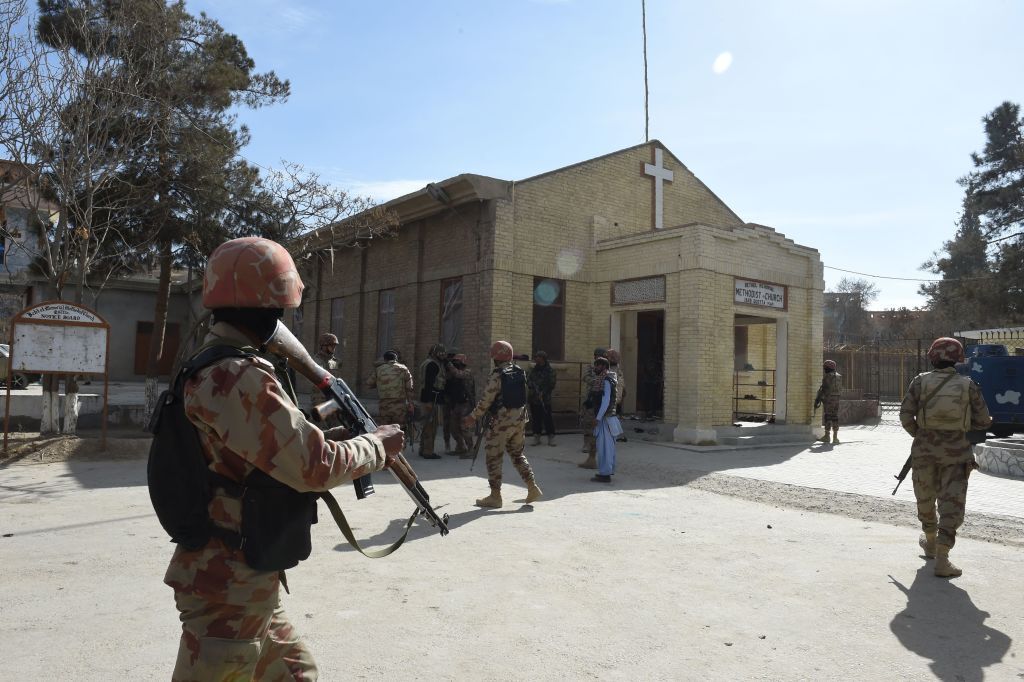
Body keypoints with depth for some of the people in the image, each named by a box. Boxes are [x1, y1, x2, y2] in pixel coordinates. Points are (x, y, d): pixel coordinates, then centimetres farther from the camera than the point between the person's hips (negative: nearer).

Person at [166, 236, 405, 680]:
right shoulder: (239, 379, -24)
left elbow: (281, 447, 16)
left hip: (244, 581, 10)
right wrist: (378, 445, -7)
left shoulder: (215, 368, 9)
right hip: (228, 586, -10)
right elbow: (314, 466, -23)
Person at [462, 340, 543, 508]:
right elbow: (523, 396, 11)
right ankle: (533, 488, 17)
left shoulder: (496, 375, -15)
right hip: (520, 419, 7)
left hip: (502, 421, -7)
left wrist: (472, 417, -4)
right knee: (518, 454, 20)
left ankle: (495, 496, 8)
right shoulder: (521, 372, 5)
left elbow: (486, 400, -15)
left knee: (494, 458, 4)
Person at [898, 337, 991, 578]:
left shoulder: (921, 381, -3)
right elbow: (984, 421, 1)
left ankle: (930, 542, 38)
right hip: (956, 451, -1)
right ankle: (941, 558, -5)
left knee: (925, 498, 19)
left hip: (924, 449, 1)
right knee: (952, 503, 1)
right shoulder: (968, 385, -1)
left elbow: (905, 415, -7)